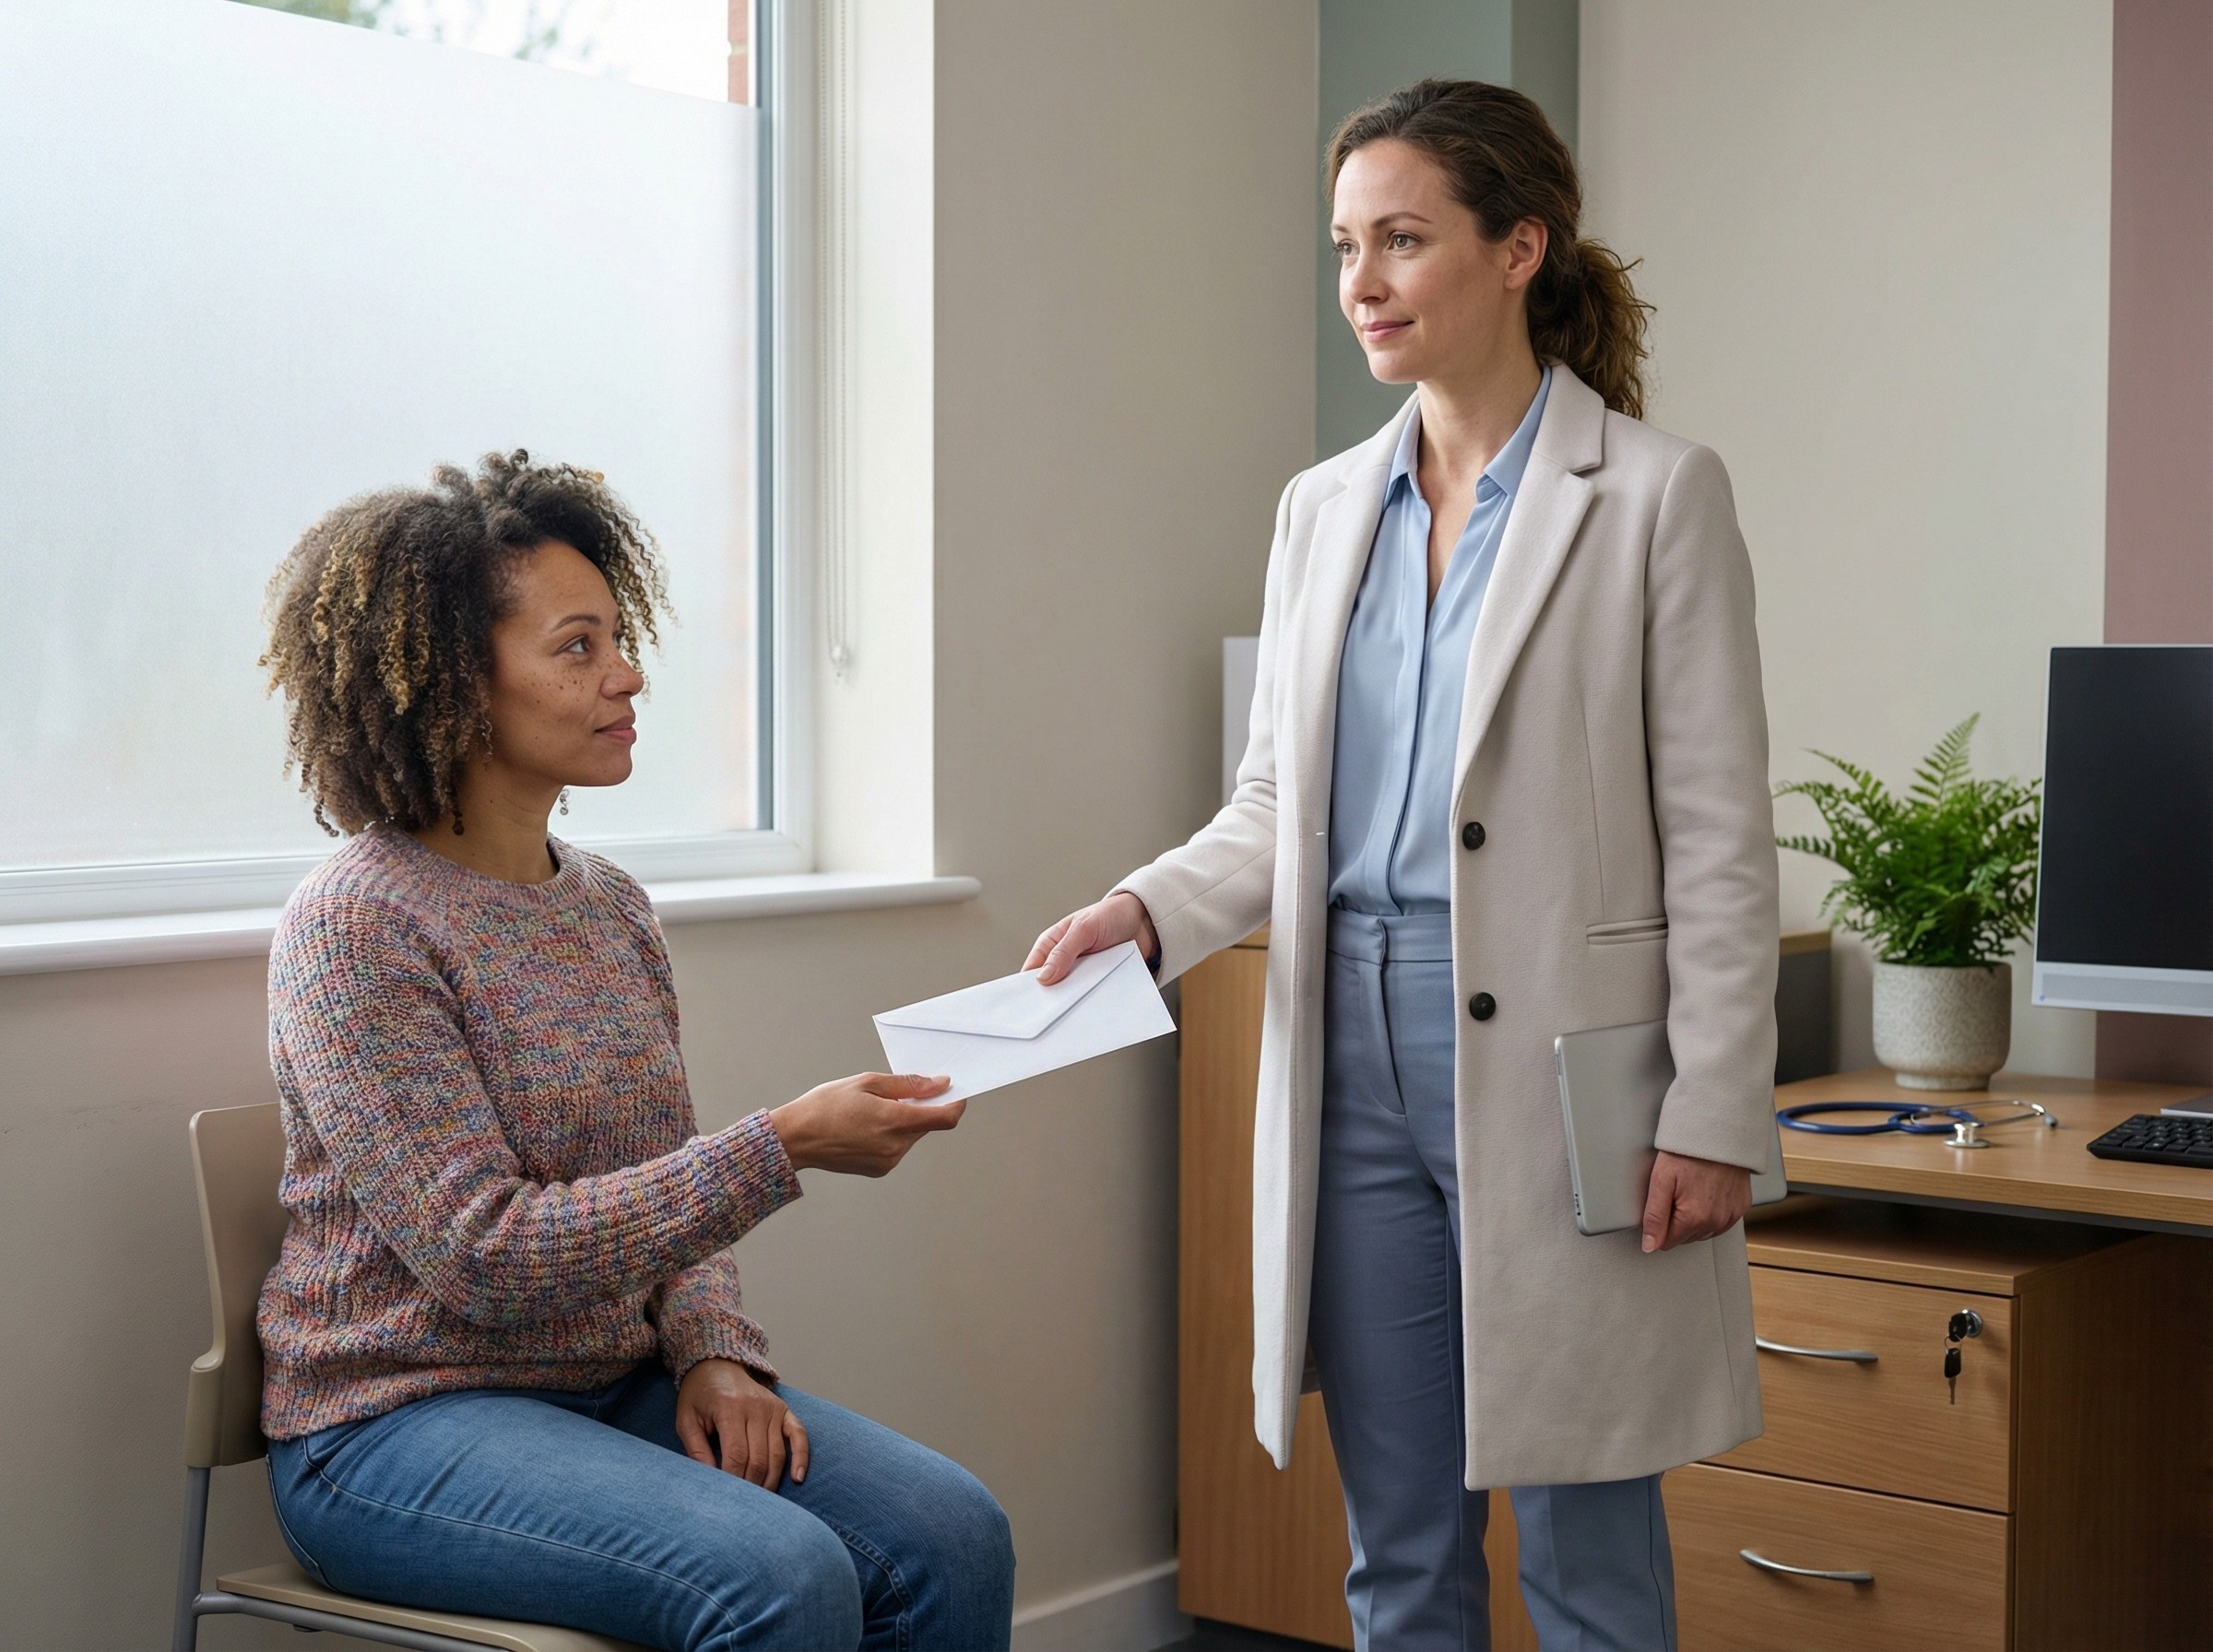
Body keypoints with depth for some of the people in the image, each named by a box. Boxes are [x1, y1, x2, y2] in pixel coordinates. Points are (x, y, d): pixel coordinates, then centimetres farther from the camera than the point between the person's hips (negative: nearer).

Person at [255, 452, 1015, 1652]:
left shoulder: (608, 904, 10)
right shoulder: (356, 925, -14)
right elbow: (486, 1255, -21)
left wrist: (714, 1351, -5)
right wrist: (782, 1148, -23)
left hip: (617, 1386, 7)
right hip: (402, 1418, -7)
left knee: (953, 1537, -16)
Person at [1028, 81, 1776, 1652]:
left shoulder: (1656, 493, -4)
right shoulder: (1324, 508, 12)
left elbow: (1719, 834, -6)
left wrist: (1716, 1119, -10)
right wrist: (1149, 908, -5)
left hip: (1557, 1064, -5)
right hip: (1356, 1053, 5)